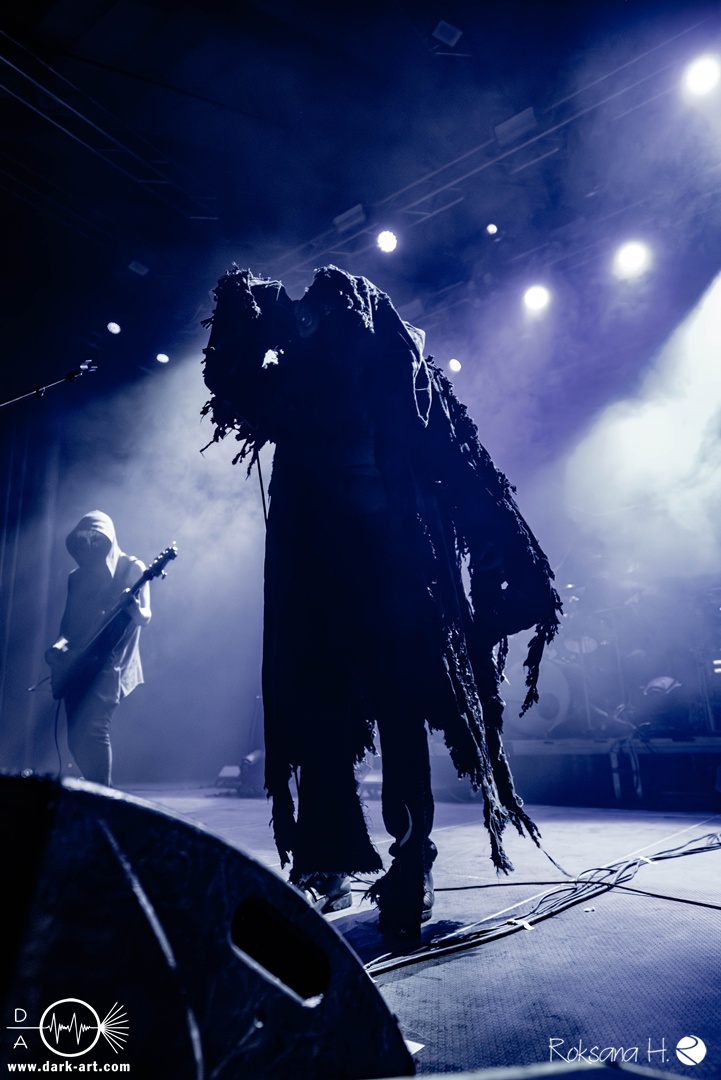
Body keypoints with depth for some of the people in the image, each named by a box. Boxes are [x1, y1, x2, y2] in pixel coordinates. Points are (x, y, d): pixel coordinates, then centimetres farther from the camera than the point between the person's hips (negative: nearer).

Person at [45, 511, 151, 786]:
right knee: (76, 736, 6)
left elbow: (145, 617, -8)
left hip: (109, 664, -6)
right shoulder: (76, 576, 16)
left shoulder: (131, 568, -1)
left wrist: (134, 609, -31)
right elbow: (68, 619, 17)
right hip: (78, 665, 6)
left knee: (93, 729, -18)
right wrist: (60, 644, -4)